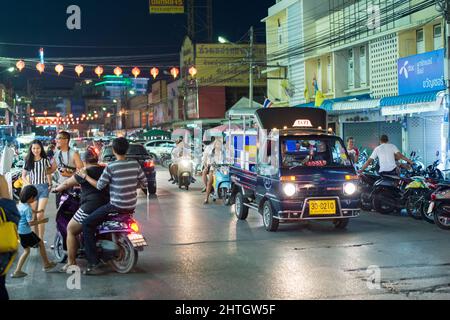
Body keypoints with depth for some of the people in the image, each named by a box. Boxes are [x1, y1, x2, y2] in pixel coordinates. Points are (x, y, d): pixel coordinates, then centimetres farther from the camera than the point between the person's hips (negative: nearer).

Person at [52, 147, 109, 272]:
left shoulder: (86, 172, -6)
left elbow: (67, 184, 3)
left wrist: (56, 189, 22)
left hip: (91, 206, -8)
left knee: (71, 230, 8)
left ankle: (71, 262, 5)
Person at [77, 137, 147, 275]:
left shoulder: (111, 167, -14)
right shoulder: (135, 165, 2)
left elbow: (99, 186, -8)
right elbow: (144, 183, 8)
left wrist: (85, 176, 5)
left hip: (116, 206, -7)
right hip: (132, 207, 7)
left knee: (87, 224, 1)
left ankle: (94, 264, -9)